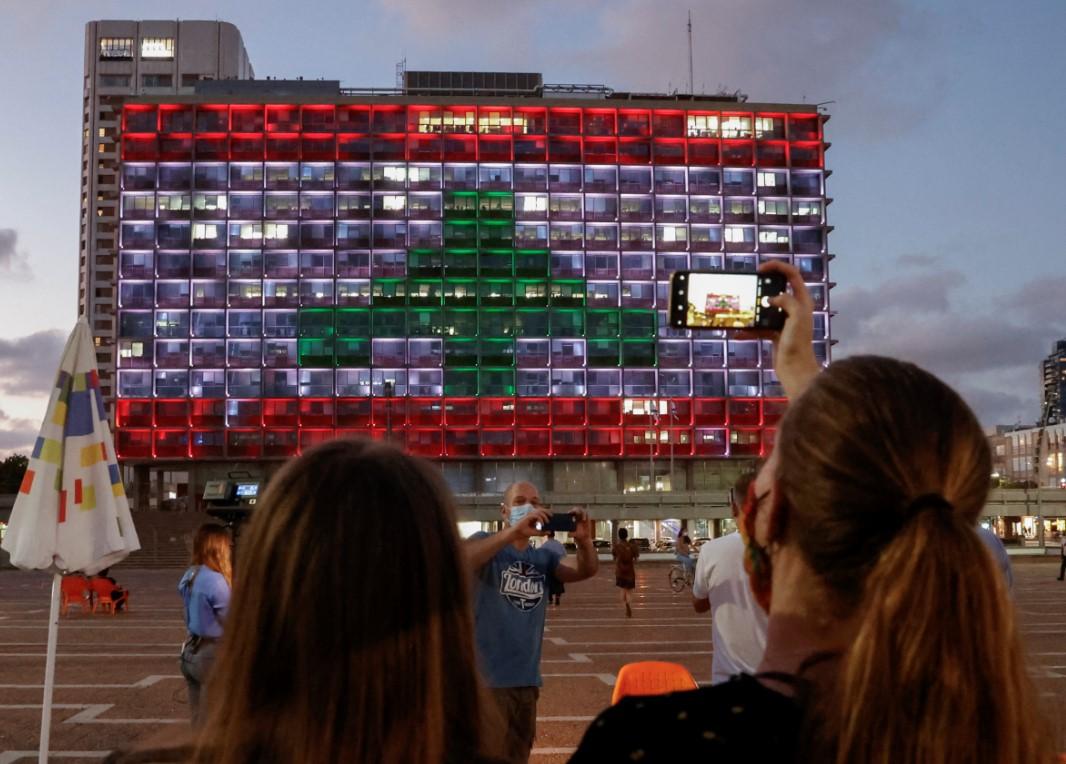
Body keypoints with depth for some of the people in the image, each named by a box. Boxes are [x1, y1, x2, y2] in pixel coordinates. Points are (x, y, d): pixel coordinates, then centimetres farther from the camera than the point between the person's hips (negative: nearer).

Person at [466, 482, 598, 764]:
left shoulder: (542, 556, 11)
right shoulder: (486, 542, -6)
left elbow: (586, 572, -1)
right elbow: (461, 560, -27)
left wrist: (584, 540, -22)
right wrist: (513, 531, -38)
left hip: (527, 678, 6)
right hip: (487, 677, -6)